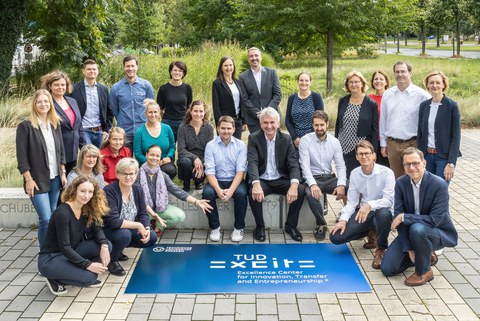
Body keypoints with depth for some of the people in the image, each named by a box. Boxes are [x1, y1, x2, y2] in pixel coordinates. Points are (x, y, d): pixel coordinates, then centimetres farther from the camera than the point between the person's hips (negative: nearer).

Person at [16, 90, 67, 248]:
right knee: (46, 219, -9)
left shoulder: (55, 124, 8)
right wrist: (29, 179, -13)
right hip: (38, 180, -5)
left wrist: (63, 173, 8)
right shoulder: (25, 126, -9)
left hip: (55, 178, 5)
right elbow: (22, 156, -10)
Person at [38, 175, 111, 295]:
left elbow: (97, 230, 1)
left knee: (106, 245, -11)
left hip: (71, 253, 7)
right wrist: (88, 265, -25)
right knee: (89, 276, -25)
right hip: (50, 259, -7)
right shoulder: (62, 213, -26)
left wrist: (104, 246, -22)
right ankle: (55, 279, -1)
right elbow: (64, 247, -25)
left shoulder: (87, 210, -3)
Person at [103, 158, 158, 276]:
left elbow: (143, 214, 0)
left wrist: (147, 229, -21)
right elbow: (113, 221, -32)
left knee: (151, 237, -10)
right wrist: (138, 225, -28)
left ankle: (117, 249, 12)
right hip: (106, 230, -7)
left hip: (130, 229, 7)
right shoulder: (109, 191, -24)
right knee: (125, 234, -36)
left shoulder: (138, 189, -4)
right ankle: (111, 260, -4)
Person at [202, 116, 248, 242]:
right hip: (217, 181, 1)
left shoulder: (240, 145, 2)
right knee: (207, 193, -29)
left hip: (235, 180, 0)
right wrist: (218, 190, -24)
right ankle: (214, 227, -10)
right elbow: (210, 171, -7)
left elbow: (240, 170, -7)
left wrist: (231, 190, -23)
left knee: (241, 193, -31)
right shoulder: (210, 145, 1)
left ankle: (239, 228, -11)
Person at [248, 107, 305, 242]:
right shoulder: (254, 138, -6)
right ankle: (260, 226, -7)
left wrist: (294, 185, -29)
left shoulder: (286, 139, -1)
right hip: (262, 180, -2)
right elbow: (252, 163, -19)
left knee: (300, 191, -23)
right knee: (253, 193, -32)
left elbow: (293, 164, -9)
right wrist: (256, 184, -39)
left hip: (281, 180, 2)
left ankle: (291, 225, -1)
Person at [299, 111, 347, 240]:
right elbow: (305, 165, -15)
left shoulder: (334, 142, 3)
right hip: (312, 178, -3)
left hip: (329, 178, 3)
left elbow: (340, 165, 0)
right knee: (311, 194, -37)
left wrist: (341, 184, -18)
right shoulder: (305, 140, -7)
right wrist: (313, 184, -30)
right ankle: (321, 224, -12)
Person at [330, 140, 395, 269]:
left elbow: (389, 200, -22)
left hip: (382, 212, -5)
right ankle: (370, 232, 18)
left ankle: (381, 249, -12)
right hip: (363, 214, 5)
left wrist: (370, 205, -40)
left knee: (383, 213, -43)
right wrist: (343, 219, -13)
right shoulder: (354, 173, 1)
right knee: (335, 236, -12)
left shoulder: (386, 172, -14)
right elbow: (351, 201, 3)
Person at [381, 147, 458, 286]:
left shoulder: (439, 185, -23)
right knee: (387, 268, -5)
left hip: (439, 233, -5)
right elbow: (398, 215, -10)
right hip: (410, 232, 5)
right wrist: (409, 248, -16)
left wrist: (404, 217, -26)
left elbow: (434, 220, -27)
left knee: (417, 229, -39)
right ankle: (425, 255, 20)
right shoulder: (401, 183, -9)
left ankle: (424, 271, -13)